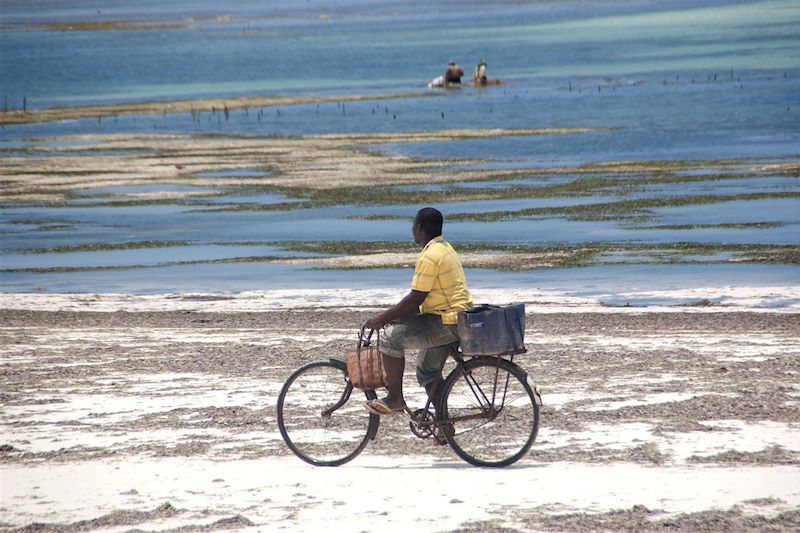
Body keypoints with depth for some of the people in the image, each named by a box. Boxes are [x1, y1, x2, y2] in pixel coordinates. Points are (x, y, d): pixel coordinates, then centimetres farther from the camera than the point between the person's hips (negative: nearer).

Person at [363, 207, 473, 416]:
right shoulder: (444, 249, 15)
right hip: (454, 320, 11)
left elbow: (416, 299, -20)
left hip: (447, 323, -11)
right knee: (428, 374, 21)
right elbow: (420, 299, 18)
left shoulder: (430, 256, -18)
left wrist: (384, 318, -12)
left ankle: (395, 399, -10)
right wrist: (396, 316, 14)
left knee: (391, 338, -14)